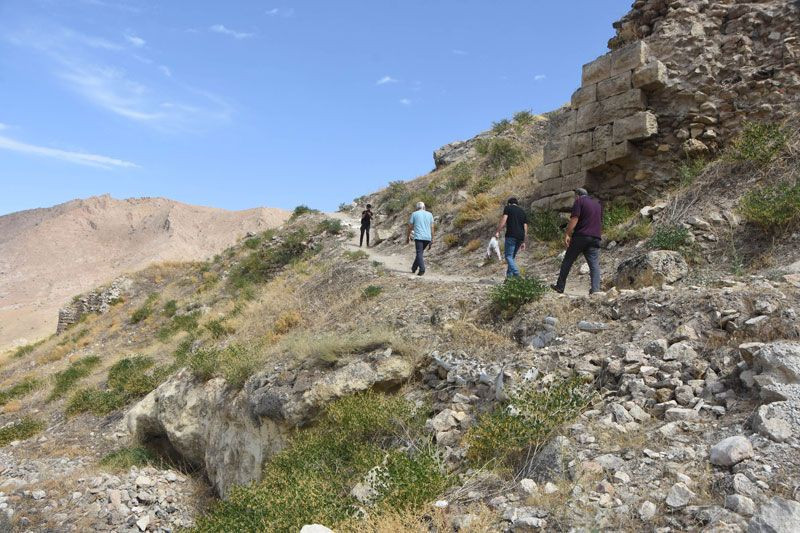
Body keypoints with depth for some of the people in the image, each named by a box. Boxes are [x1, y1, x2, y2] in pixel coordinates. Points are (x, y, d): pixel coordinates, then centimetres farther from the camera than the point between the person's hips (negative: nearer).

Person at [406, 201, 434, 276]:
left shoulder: (414, 214, 5)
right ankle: (414, 268, 25)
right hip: (427, 237, 4)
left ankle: (422, 270, -20)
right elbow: (432, 227, 8)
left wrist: (408, 237, 14)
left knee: (419, 253, -5)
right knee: (420, 252, 17)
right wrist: (432, 239, 11)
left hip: (418, 237, -4)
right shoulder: (429, 214, 12)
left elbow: (410, 227, 5)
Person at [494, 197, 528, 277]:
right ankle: (509, 275, 12)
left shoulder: (508, 208, 9)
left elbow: (503, 220, -7)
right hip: (520, 237, 6)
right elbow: (525, 228, 20)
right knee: (512, 256, 15)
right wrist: (523, 242, 22)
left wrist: (497, 232, -8)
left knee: (508, 256, -7)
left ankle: (516, 274, -22)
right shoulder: (523, 212, 24)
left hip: (511, 235, -6)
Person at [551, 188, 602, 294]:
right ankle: (595, 289, -13)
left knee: (567, 261, 5)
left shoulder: (579, 201, 1)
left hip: (580, 236, -5)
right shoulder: (598, 204, 22)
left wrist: (567, 234, -12)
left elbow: (574, 218, -11)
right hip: (595, 238, 5)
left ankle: (560, 286, 10)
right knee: (594, 264, -1)